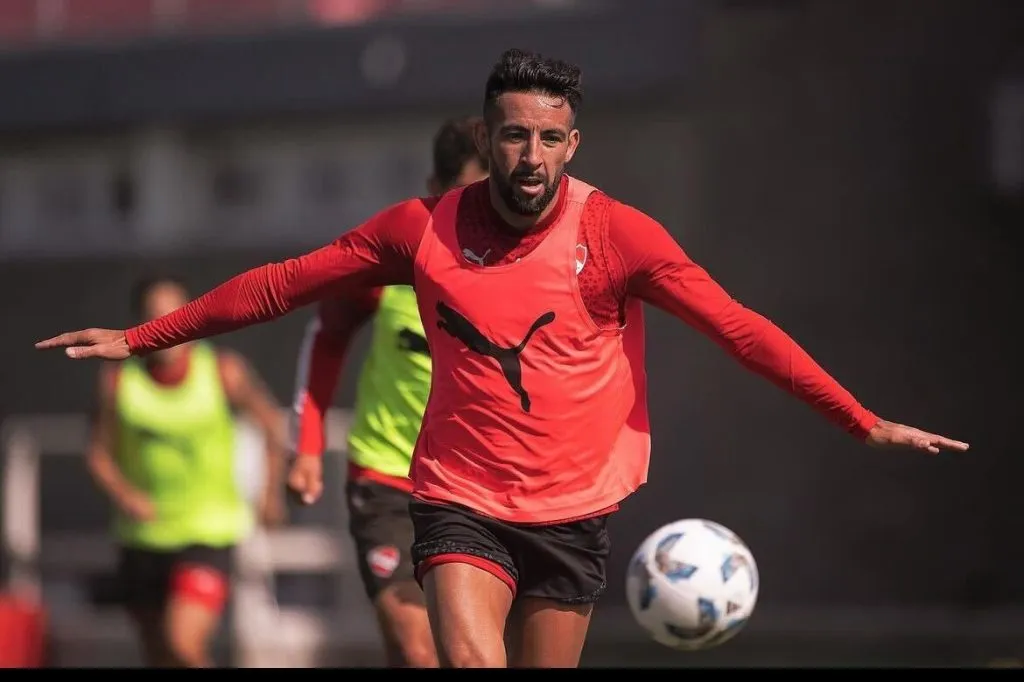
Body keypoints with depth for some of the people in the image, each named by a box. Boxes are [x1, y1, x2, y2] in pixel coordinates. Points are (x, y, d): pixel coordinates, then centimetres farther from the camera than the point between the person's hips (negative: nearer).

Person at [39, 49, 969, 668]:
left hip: (574, 513, 1)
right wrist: (143, 338, 9)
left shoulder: (618, 236, -6)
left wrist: (864, 423, -11)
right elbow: (285, 284, 7)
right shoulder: (423, 230, -3)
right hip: (461, 503, 0)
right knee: (471, 667, -22)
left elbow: (739, 329, -6)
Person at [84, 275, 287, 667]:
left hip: (209, 534, -3)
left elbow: (271, 422, 7)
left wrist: (272, 491, 7)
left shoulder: (223, 373, -9)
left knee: (183, 645, -23)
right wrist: (123, 494, -19)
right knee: (158, 658, 14)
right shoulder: (118, 381, -6)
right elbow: (99, 455, -1)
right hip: (143, 536, 3)